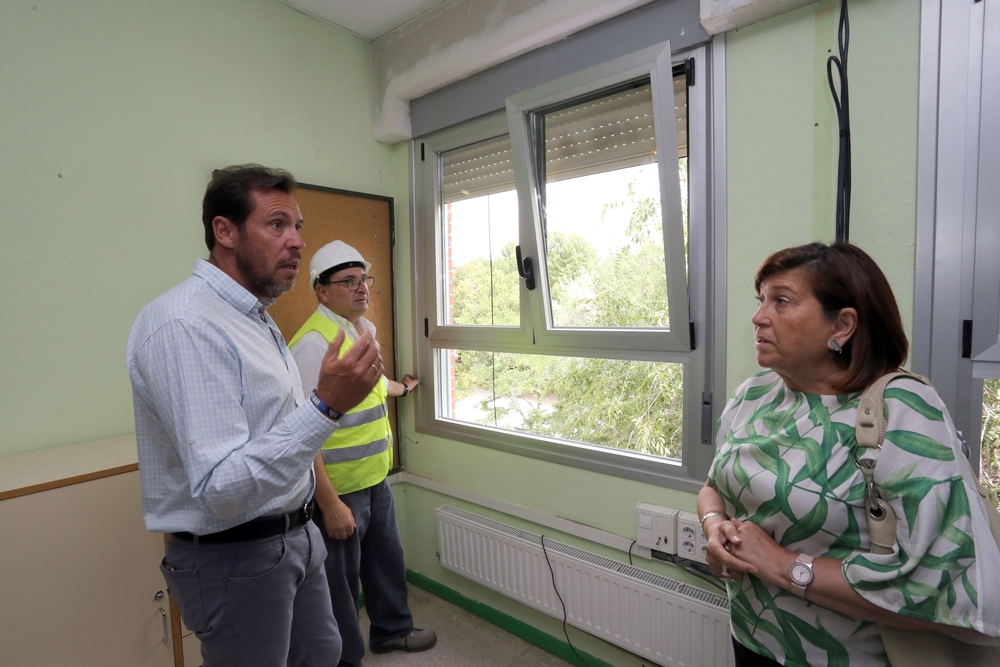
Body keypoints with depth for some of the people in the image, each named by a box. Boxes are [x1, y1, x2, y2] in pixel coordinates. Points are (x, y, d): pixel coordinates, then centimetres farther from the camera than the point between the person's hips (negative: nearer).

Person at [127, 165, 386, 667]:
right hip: (234, 555, -9)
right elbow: (221, 490, -30)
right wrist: (326, 407, -38)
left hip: (295, 536, 9)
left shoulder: (254, 316, 8)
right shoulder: (184, 325, -24)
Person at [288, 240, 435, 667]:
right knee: (340, 581, 12)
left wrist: (401, 387, 44)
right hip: (337, 489, -8)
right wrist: (330, 505, -24)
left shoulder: (365, 329, 6)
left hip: (375, 478, 9)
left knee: (387, 559, 25)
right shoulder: (315, 342, -23)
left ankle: (391, 629, 49)